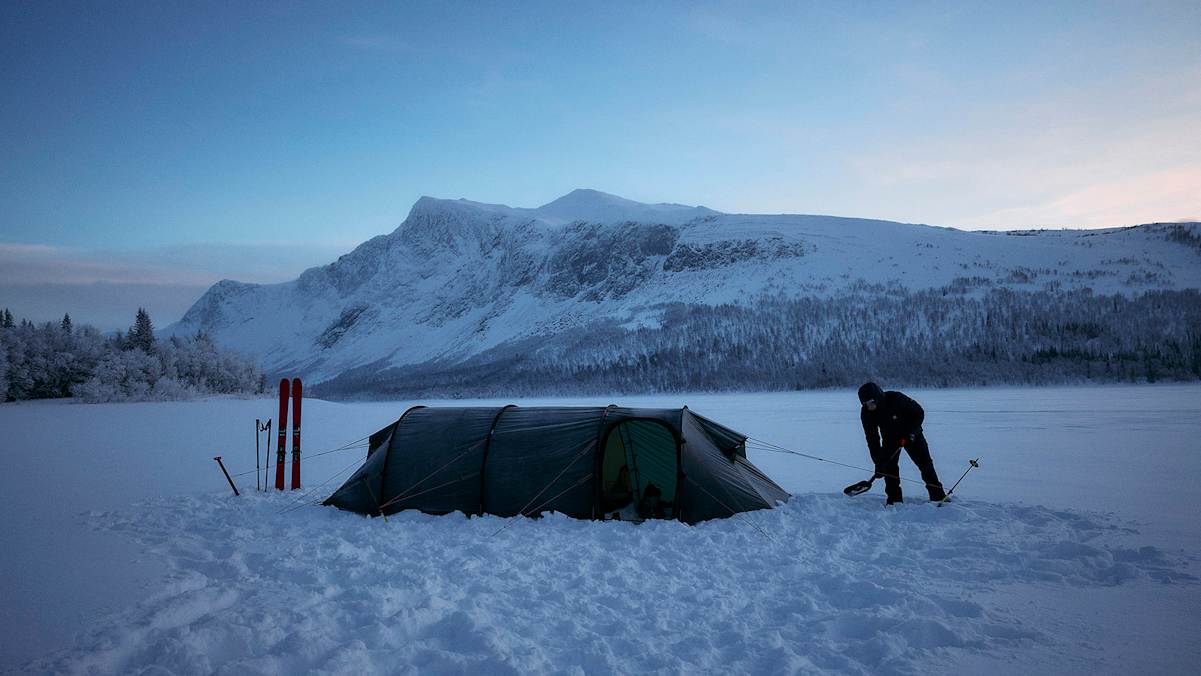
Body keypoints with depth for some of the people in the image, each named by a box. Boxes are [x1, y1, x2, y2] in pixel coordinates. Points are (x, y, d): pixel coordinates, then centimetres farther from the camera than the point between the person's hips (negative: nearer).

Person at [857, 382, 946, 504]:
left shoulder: (895, 399, -34)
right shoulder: (866, 413, -23)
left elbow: (919, 412, -20)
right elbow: (872, 439, -19)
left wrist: (910, 433, -26)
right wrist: (878, 462, -25)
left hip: (911, 434, -2)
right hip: (890, 438, 3)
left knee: (924, 462, -3)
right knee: (888, 464, -12)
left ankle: (937, 495, 10)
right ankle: (894, 498, -3)